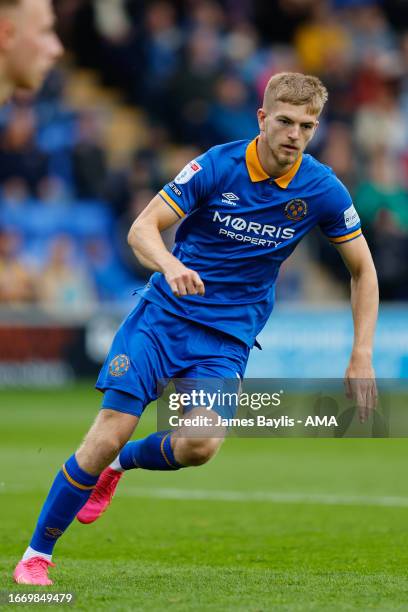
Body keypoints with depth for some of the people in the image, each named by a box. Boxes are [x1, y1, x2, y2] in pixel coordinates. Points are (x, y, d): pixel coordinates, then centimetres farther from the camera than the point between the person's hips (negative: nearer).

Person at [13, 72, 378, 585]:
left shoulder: (323, 190, -6)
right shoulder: (217, 166, -12)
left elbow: (363, 270, 5)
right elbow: (142, 228, -13)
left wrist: (361, 359, -2)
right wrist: (170, 264, -36)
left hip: (229, 335, 1)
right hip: (164, 313, -1)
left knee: (200, 444, -23)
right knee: (109, 433, -12)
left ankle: (121, 465, 13)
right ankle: (36, 554, 4)